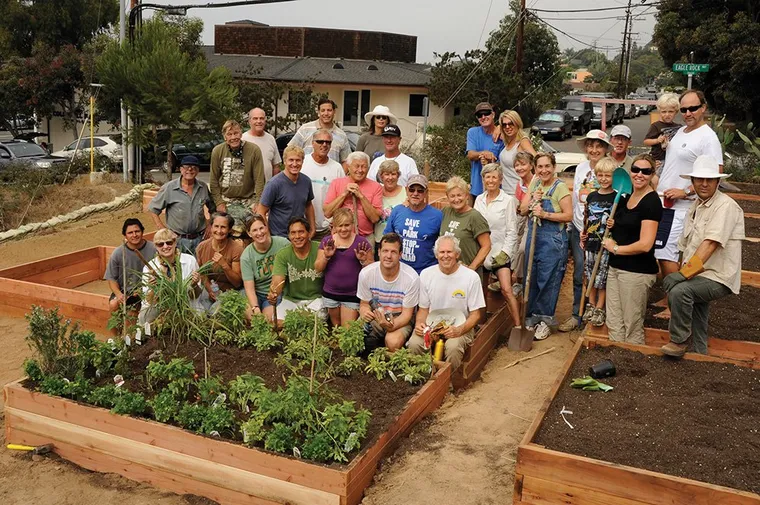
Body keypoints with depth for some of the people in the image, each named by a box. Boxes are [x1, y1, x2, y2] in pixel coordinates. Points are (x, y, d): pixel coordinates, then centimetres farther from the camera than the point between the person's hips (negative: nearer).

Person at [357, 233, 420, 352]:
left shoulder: (411, 278, -21)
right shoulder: (366, 273, -13)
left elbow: (407, 313, -12)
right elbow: (364, 303, 1)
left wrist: (392, 325, -32)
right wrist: (364, 312, -24)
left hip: (400, 319, -2)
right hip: (375, 315, 3)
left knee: (393, 342, -34)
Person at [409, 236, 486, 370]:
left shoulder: (471, 277, -8)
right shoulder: (426, 274, 2)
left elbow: (476, 314, -4)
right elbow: (424, 308, 11)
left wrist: (459, 330, -22)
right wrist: (419, 323, -12)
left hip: (460, 327, -2)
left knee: (453, 346, -35)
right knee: (414, 343, -28)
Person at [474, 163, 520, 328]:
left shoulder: (508, 200, -4)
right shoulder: (479, 200, 10)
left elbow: (512, 231, -5)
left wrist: (504, 252, -12)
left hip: (500, 251, -5)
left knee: (506, 290, -14)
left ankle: (518, 326, -9)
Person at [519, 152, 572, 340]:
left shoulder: (560, 187, -10)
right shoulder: (534, 185, 10)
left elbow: (569, 215, -15)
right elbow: (523, 211, 11)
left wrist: (545, 214, -21)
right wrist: (532, 200, -8)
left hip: (553, 240, -6)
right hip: (533, 237, 6)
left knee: (548, 280, 1)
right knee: (531, 278, 10)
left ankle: (545, 321, 14)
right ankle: (531, 317, 24)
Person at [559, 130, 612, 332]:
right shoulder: (580, 168, 6)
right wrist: (570, 225, 12)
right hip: (579, 229, 4)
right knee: (579, 275, 7)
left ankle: (595, 315, 21)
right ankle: (577, 315, 18)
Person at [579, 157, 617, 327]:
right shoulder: (591, 196, 9)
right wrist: (583, 235, 13)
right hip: (591, 242, 5)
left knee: (603, 277, 3)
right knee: (591, 276, 13)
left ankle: (600, 308, 14)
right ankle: (591, 305, 26)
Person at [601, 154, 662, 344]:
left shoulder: (652, 202, -14)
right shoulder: (626, 197, 11)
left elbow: (645, 245, -21)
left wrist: (615, 248, -9)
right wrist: (612, 226, 6)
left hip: (637, 271, -9)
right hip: (615, 266, 9)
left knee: (632, 327, 2)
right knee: (614, 323, 14)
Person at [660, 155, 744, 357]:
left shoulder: (725, 206, -15)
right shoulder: (695, 206, 12)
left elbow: (710, 243, -26)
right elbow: (685, 246, 16)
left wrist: (684, 274, -30)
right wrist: (683, 272, 3)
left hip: (719, 278, -9)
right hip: (698, 276, 9)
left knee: (680, 290, -30)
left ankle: (679, 341, -13)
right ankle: (699, 354, 40)